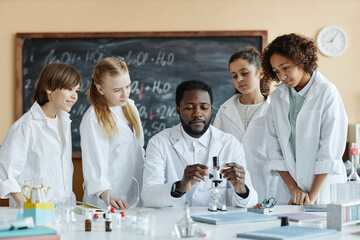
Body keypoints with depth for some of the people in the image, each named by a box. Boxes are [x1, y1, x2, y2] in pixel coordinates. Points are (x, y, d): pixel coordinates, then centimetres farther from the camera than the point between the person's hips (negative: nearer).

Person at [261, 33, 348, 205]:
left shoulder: (327, 92, -8)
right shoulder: (278, 96, 6)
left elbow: (330, 149, -10)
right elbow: (274, 147, 3)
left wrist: (312, 195, -11)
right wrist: (294, 188, -6)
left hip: (323, 187, -3)